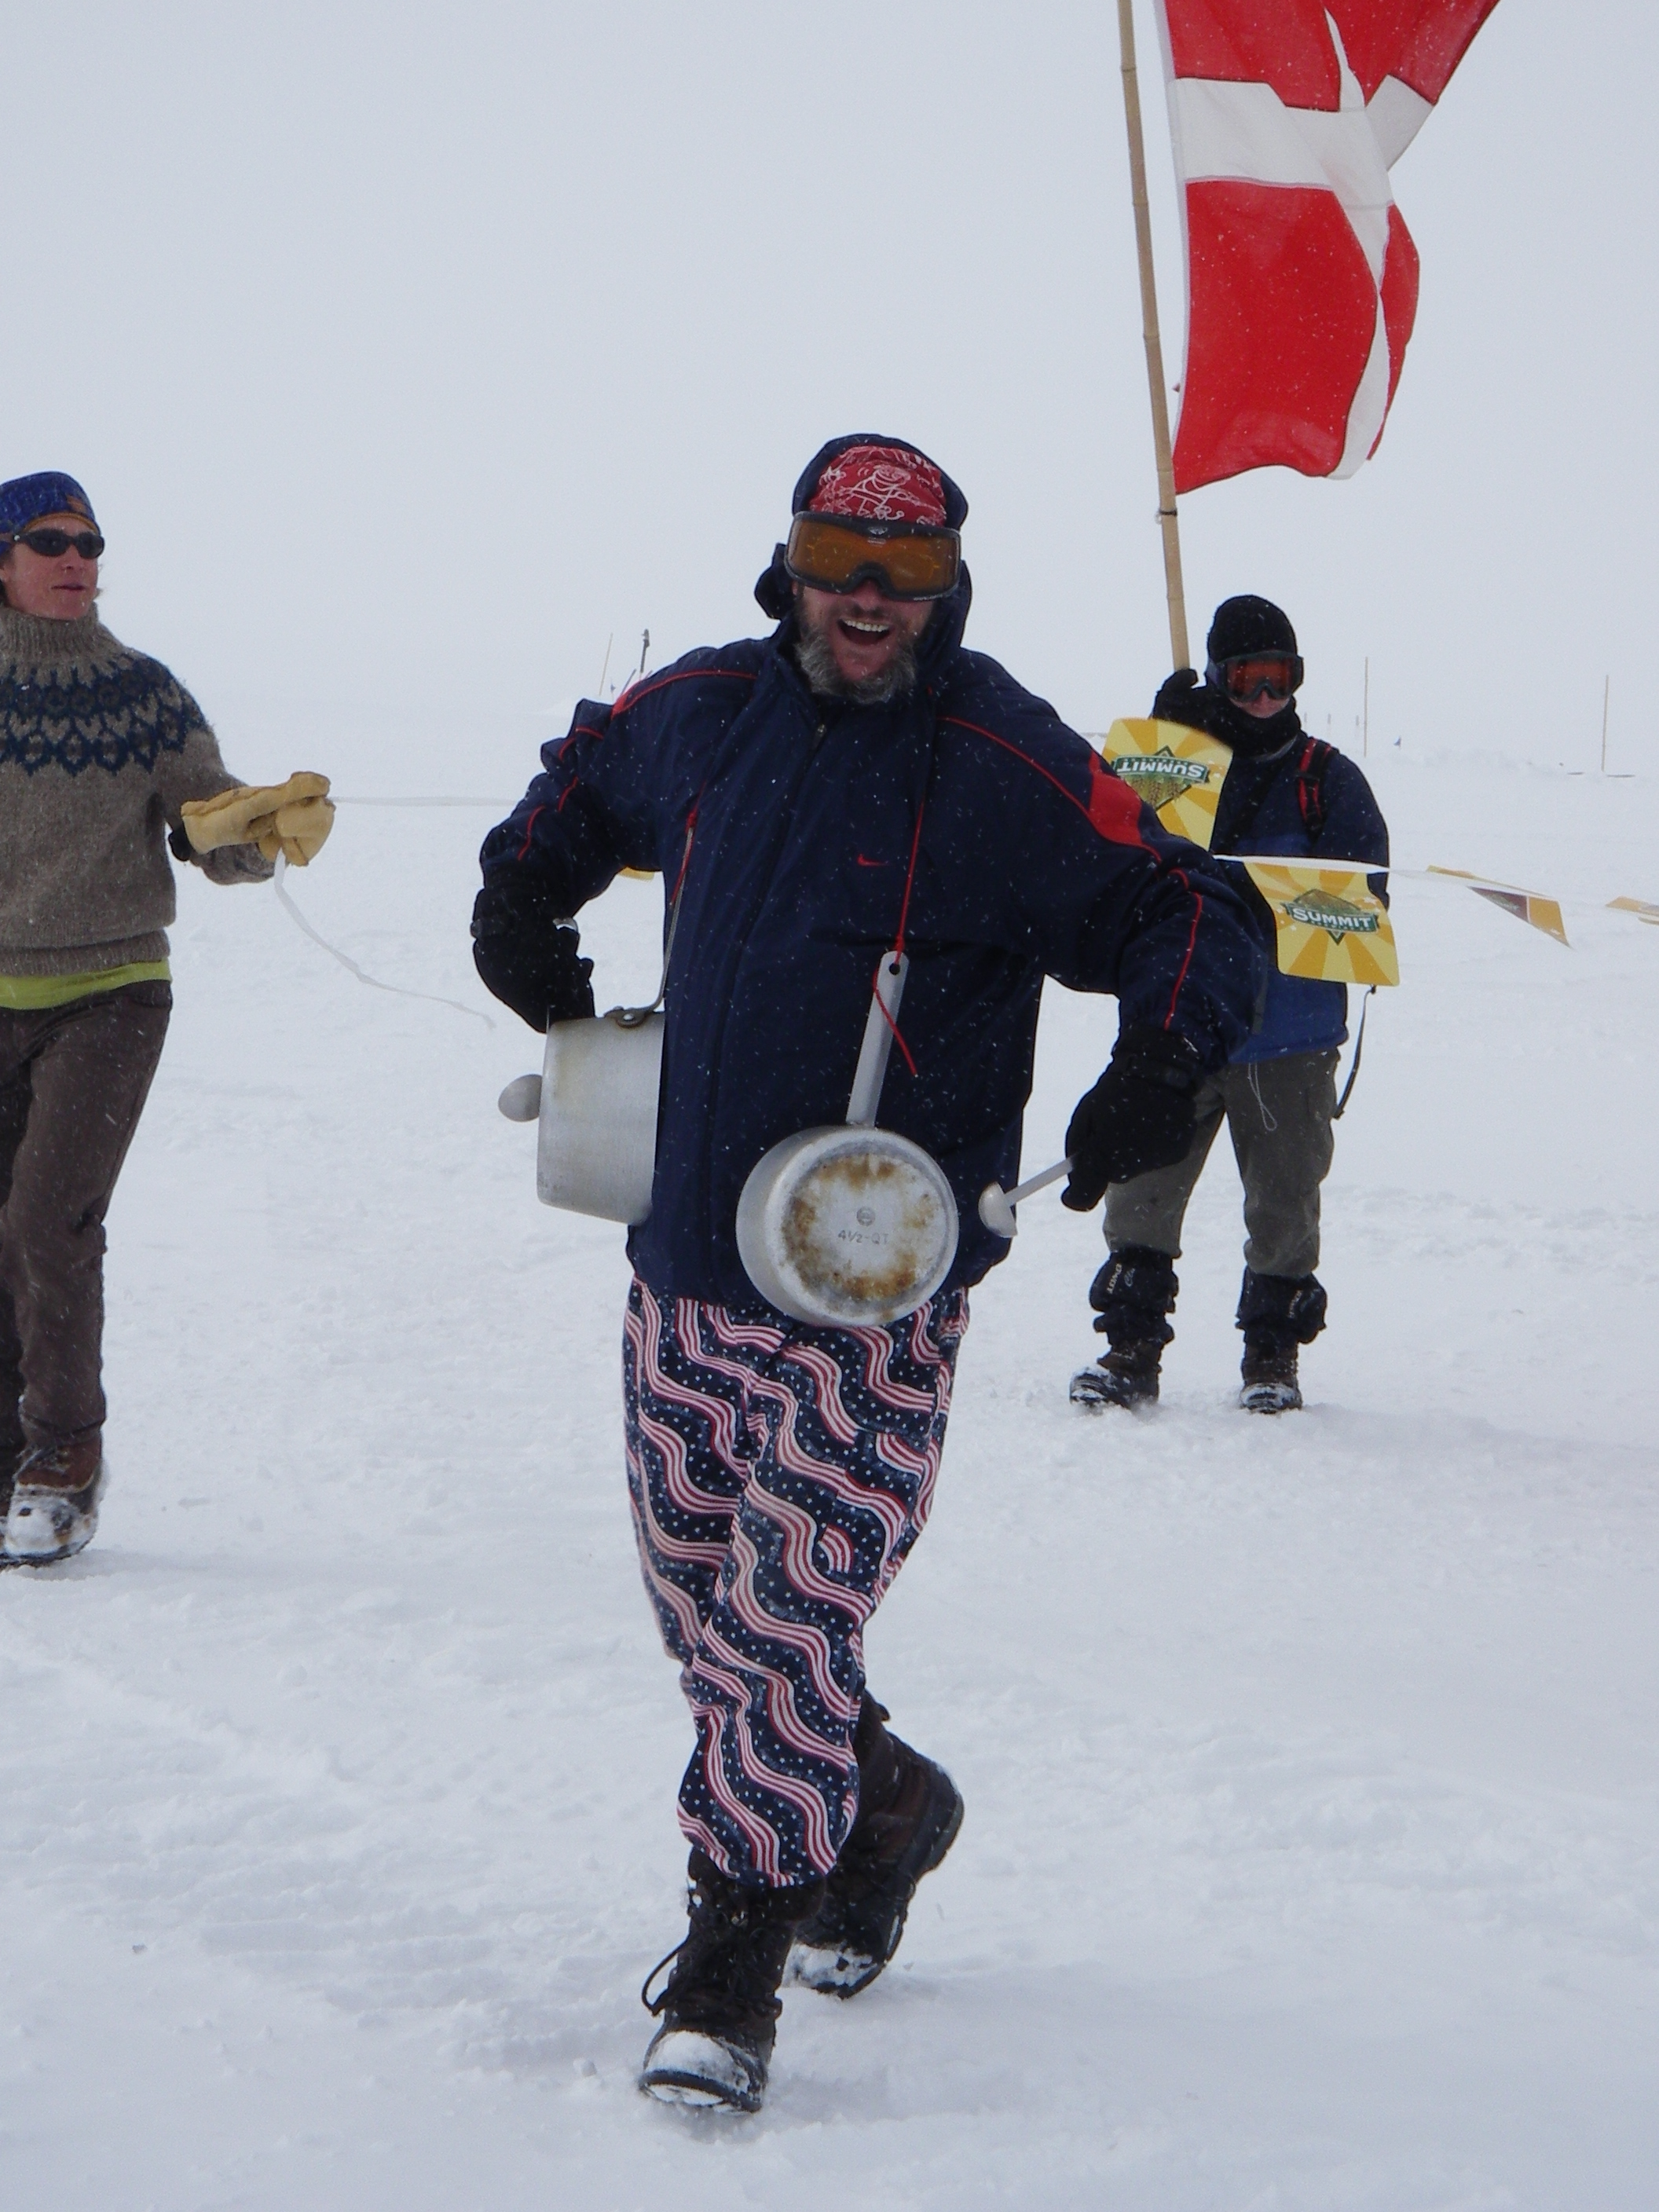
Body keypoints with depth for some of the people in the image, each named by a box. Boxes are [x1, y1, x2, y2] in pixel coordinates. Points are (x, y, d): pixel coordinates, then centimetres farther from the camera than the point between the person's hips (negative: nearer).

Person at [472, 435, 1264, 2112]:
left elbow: (1191, 916, -6)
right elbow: (587, 779, 30)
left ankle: (726, 1980, -2)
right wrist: (526, 888, 14)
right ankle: (886, 1812, 39)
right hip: (687, 1265, 6)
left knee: (786, 1616, -12)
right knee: (700, 1612, 14)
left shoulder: (1007, 769, -9)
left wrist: (1161, 1064, -22)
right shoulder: (702, 712, 7)